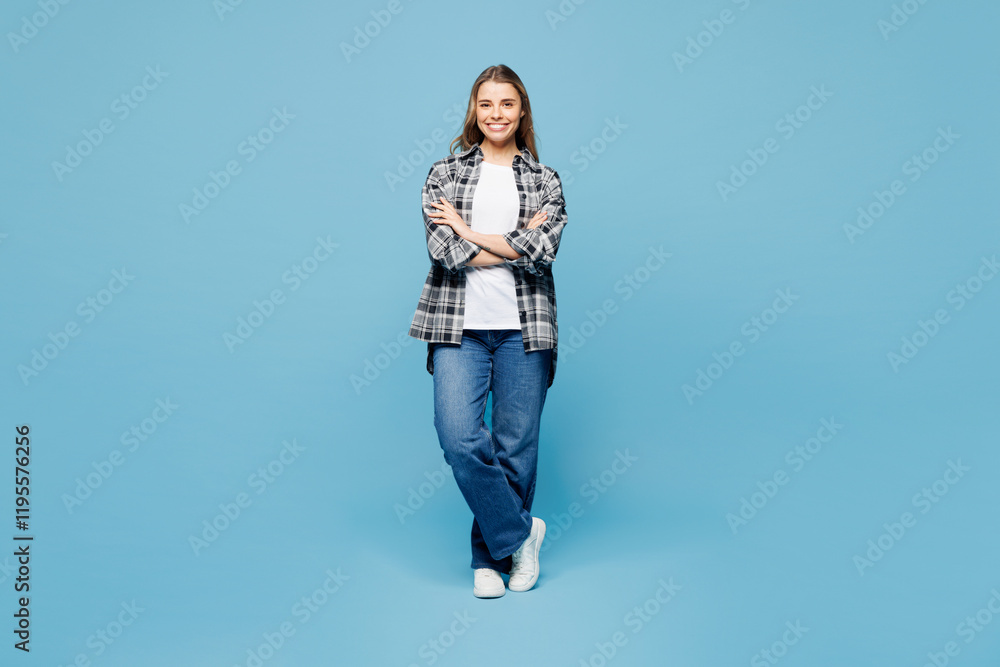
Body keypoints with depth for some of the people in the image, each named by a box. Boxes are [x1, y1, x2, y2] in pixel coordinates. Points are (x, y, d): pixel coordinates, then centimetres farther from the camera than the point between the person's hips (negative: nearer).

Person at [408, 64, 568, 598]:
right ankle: (520, 532, 13)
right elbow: (444, 251, -6)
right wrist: (515, 244, -7)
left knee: (516, 446, 5)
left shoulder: (545, 181, 8)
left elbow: (542, 252, -8)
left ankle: (492, 557, 26)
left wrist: (469, 231, -7)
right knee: (459, 438, -12)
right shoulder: (445, 173, 8)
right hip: (459, 327, 0)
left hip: (524, 329, 1)